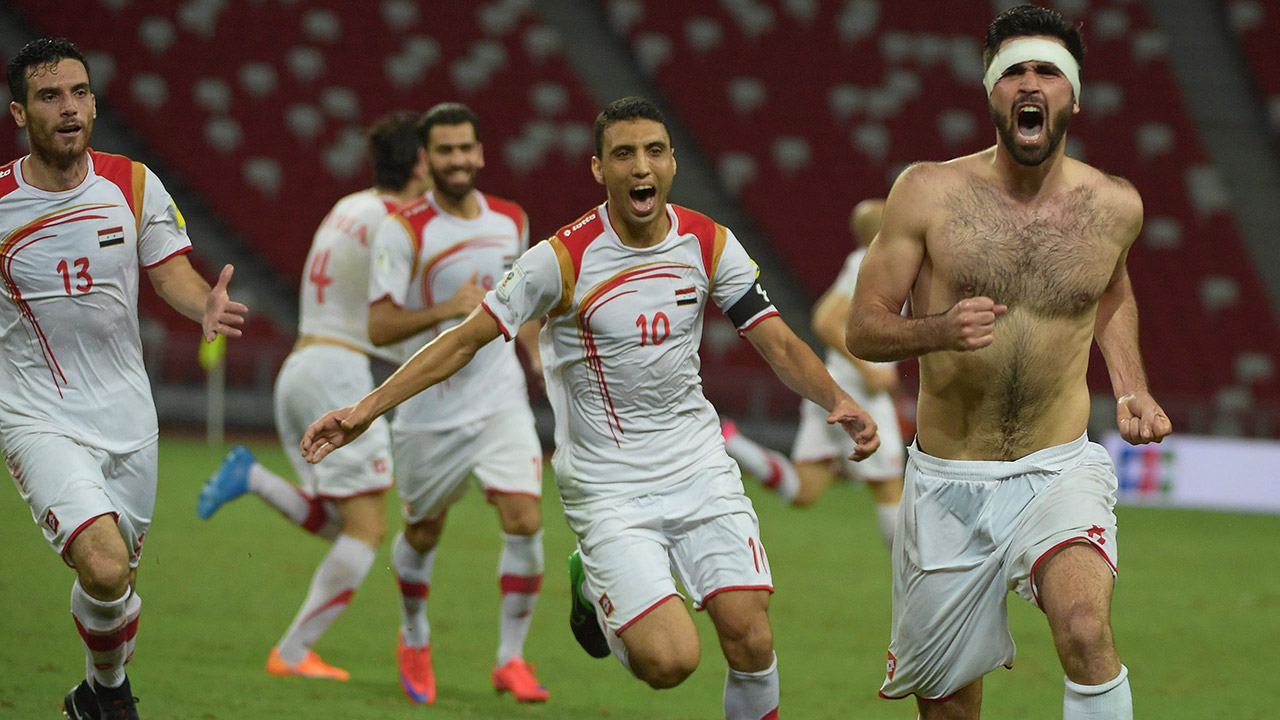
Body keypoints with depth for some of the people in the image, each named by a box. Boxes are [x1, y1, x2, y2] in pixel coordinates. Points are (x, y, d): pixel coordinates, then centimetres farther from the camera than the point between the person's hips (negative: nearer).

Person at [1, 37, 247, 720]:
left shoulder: (132, 184, -1)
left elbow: (172, 274, 0)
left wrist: (206, 305, -21)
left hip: (127, 414, 4)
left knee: (112, 577, 14)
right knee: (106, 570, -23)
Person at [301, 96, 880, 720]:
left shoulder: (710, 244, -2)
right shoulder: (563, 258, -14)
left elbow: (779, 345, 4)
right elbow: (465, 340, -7)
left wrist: (838, 401, -15)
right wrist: (367, 408, -13)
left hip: (700, 469, 4)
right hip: (608, 490, -3)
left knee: (750, 640, -10)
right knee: (669, 662, -16)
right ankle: (592, 587, 17)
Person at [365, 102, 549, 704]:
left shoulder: (511, 221, 5)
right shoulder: (403, 230, -11)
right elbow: (379, 326, -15)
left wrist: (540, 359, 10)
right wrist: (446, 309, -26)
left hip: (501, 401, 3)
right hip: (430, 411, -2)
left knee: (525, 523, -13)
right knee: (422, 534, 13)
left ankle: (511, 659, -1)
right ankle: (414, 641, 40)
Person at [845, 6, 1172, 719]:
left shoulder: (1114, 206, -1)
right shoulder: (928, 193, -7)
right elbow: (863, 329, -5)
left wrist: (1132, 388, 8)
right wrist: (938, 330, -25)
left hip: (1059, 472, 0)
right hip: (947, 481, 0)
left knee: (1085, 630, -30)